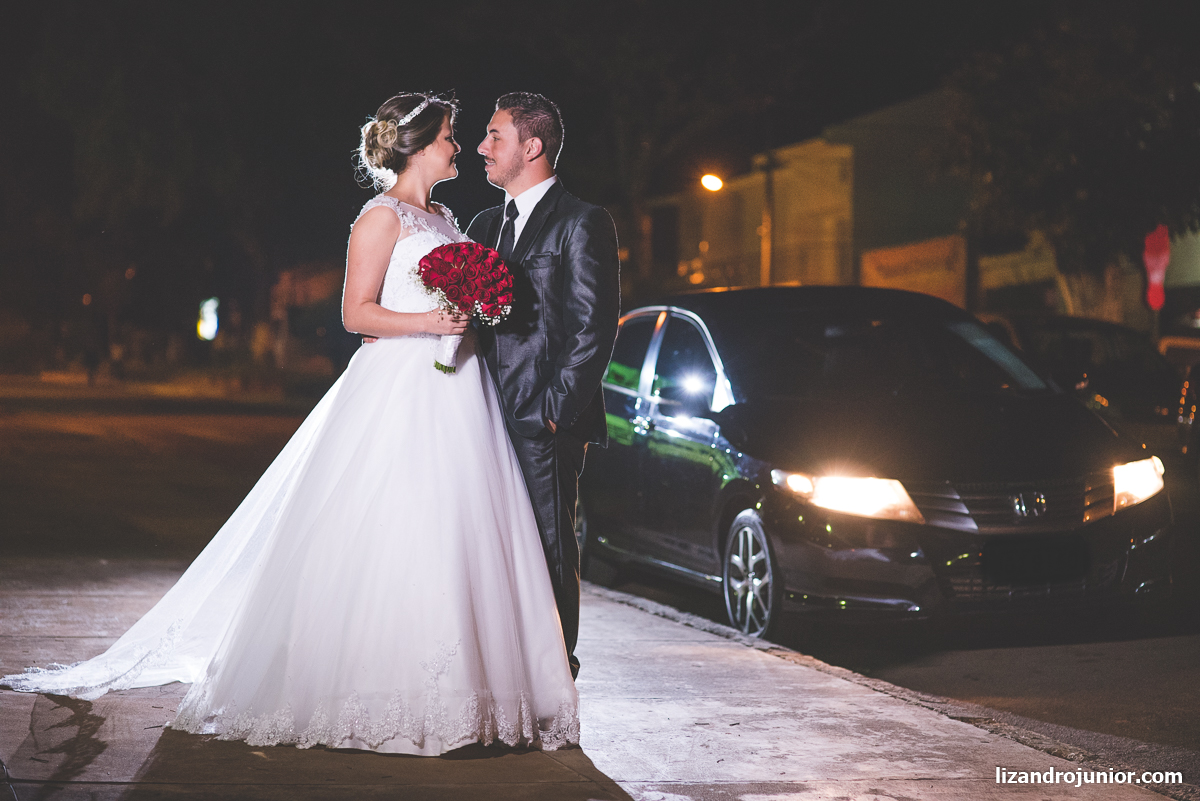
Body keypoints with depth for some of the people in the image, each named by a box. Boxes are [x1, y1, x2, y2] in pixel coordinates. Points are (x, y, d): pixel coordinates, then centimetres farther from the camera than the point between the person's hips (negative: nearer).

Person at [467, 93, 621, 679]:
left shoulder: (582, 224, -4)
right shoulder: (484, 225, 19)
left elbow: (595, 327, -10)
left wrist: (559, 407, -14)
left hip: (544, 420, -7)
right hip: (488, 419, 7)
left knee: (549, 552, -3)